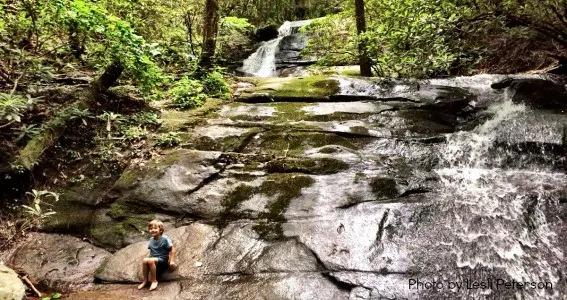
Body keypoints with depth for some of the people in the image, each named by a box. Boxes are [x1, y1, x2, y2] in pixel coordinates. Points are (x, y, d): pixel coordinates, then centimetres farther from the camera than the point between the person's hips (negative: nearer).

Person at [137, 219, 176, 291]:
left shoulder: (165, 239, -11)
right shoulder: (151, 240, 7)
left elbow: (171, 250, -8)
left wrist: (171, 261, -12)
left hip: (163, 260, -5)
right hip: (153, 259, 5)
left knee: (151, 261, -34)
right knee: (145, 260, -27)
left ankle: (154, 281, -18)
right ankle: (145, 280, -11)